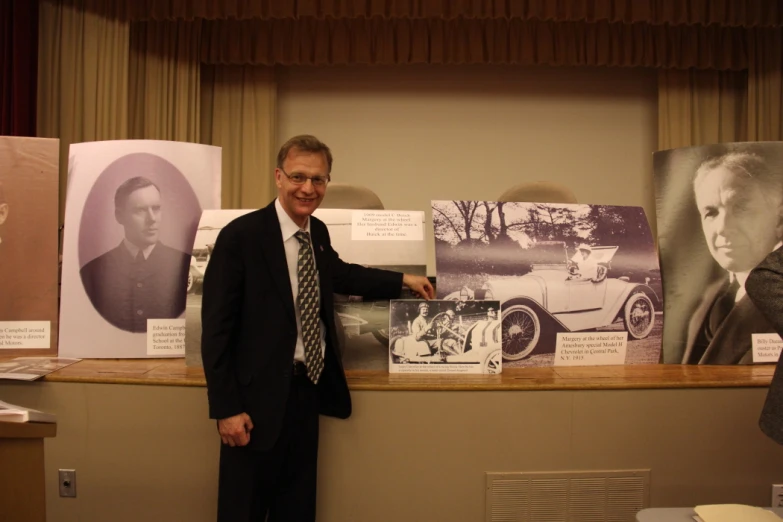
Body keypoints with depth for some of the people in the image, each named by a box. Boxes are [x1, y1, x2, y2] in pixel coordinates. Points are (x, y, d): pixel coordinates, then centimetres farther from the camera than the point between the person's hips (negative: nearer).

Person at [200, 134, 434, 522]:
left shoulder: (318, 232, 5)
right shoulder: (241, 235, -15)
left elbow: (338, 273, 26)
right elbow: (216, 327, -14)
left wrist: (403, 280, 23)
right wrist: (226, 408, -16)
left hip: (308, 391, 6)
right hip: (258, 397, -6)